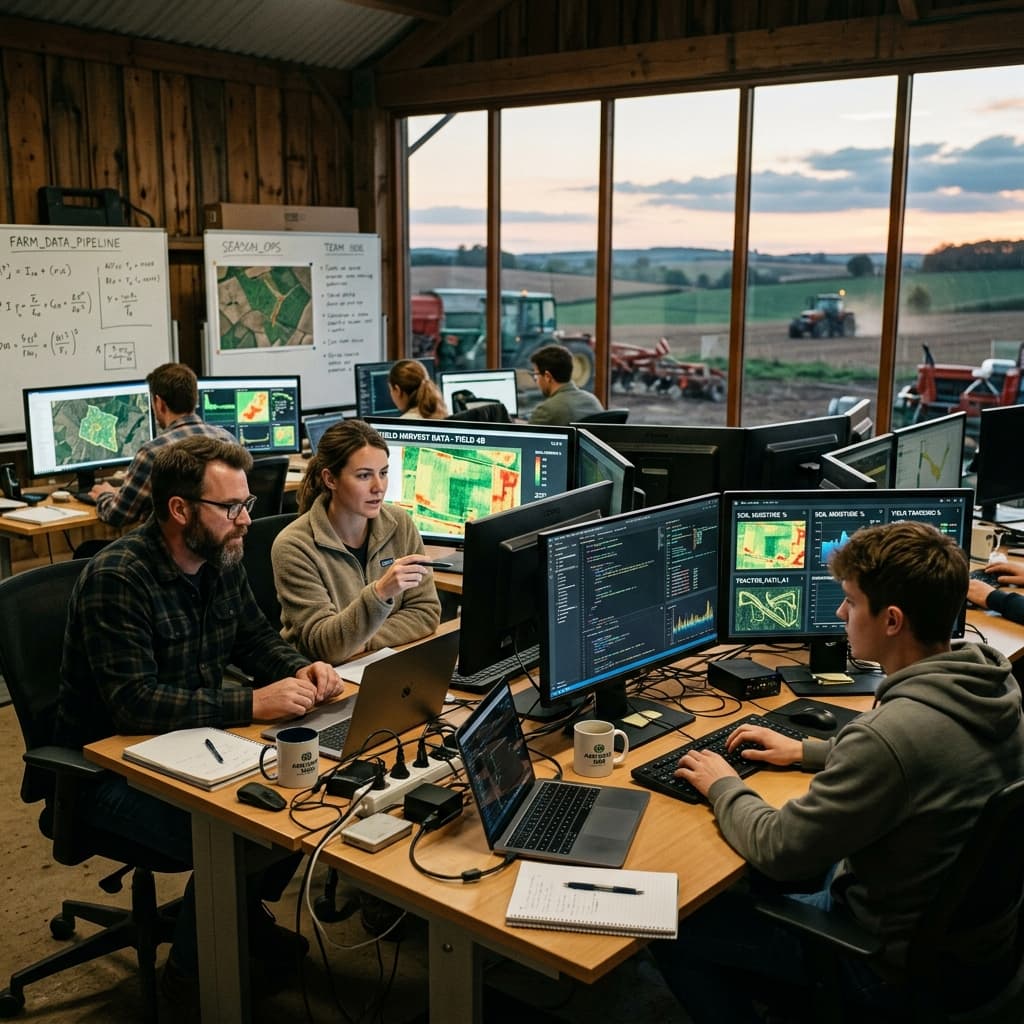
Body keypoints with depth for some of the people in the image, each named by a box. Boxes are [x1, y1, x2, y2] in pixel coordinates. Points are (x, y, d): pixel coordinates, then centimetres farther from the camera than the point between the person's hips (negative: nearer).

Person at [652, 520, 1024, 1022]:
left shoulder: (891, 731, -36)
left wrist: (723, 786, -6)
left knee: (673, 929, 4)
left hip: (893, 956, -8)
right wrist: (807, 751, 12)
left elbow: (777, 848, -24)